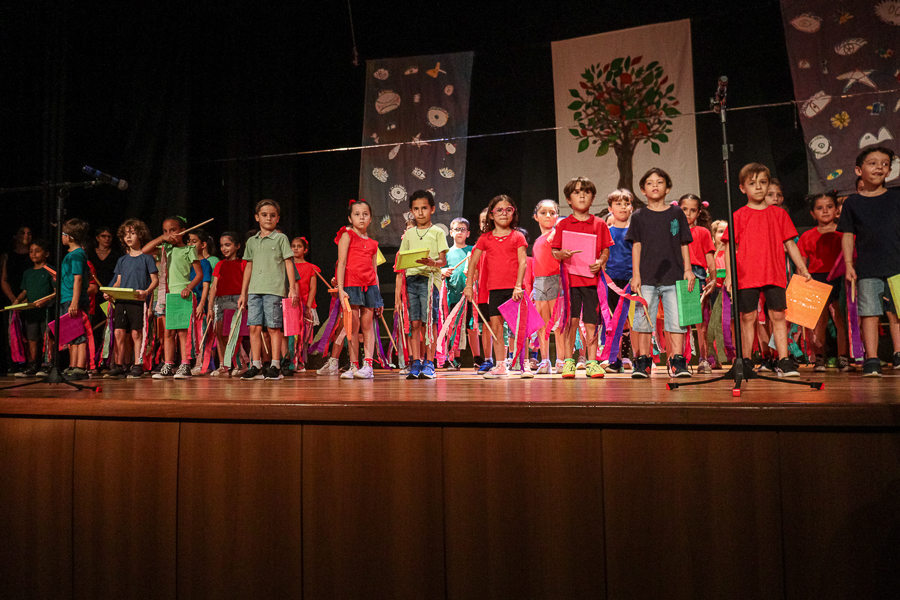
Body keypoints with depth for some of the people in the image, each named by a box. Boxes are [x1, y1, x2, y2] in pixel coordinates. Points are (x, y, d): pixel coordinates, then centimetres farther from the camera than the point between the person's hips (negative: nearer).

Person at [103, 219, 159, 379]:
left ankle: (137, 366, 3)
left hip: (139, 301, -5)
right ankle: (120, 366, 6)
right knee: (119, 332, -1)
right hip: (121, 301, 5)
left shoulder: (146, 258, 3)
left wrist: (146, 292, -20)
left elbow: (155, 279, -2)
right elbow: (118, 282, 19)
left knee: (136, 333, -4)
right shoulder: (122, 260, 19)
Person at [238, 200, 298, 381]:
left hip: (274, 289, -4)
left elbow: (289, 263, 1)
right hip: (254, 290, 4)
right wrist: (243, 293, 18)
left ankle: (275, 366, 4)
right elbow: (249, 267, 20)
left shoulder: (281, 238, 4)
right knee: (254, 327, 0)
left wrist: (292, 288, -7)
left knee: (274, 328, -3)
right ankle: (256, 366, 9)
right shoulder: (252, 241, 16)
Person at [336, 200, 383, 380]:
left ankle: (368, 365, 3)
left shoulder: (372, 243, 16)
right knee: (353, 326, -1)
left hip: (369, 287, 4)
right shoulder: (347, 235, 3)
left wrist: (378, 296, 13)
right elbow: (341, 263, -4)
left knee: (367, 325, 2)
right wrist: (340, 288, -13)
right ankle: (353, 366, 6)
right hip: (351, 285, -3)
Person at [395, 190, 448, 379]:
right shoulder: (408, 234, 16)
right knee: (414, 323, 2)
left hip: (430, 279, -3)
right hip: (411, 280, 3)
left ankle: (429, 363, 4)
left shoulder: (437, 232, 6)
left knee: (429, 322, -4)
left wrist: (432, 262, -24)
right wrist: (398, 289, 8)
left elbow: (443, 261, -1)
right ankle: (416, 363, 8)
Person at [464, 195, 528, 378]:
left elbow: (522, 262, -3)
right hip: (494, 289, 3)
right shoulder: (485, 238, 8)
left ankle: (524, 364, 9)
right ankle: (500, 365, 12)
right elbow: (473, 262, 8)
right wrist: (469, 285, 2)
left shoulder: (517, 236, 3)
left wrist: (518, 285, -13)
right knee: (495, 326, 4)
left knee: (518, 326, -2)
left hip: (514, 288, -3)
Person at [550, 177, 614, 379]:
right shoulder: (563, 224, 7)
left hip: (591, 278, 1)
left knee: (591, 323, 2)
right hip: (570, 278, -1)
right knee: (571, 320, -2)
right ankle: (568, 361, 7)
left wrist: (600, 261, -10)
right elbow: (554, 252, 6)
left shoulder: (599, 224, 10)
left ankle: (591, 362, 11)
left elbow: (606, 251, 10)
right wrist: (561, 254, -15)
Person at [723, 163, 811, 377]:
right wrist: (729, 275, -5)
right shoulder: (739, 216, 4)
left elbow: (790, 244, 14)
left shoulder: (779, 213, 11)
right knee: (747, 317, 1)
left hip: (775, 274, 2)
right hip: (746, 275, -2)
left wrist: (803, 269, 10)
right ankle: (746, 361, 9)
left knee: (778, 315, 1)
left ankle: (783, 360, 6)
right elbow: (729, 247, 3)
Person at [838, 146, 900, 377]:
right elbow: (848, 236, 6)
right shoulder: (852, 203, 5)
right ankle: (871, 360, 0)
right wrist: (849, 265, -1)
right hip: (867, 268, -1)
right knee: (869, 313, -2)